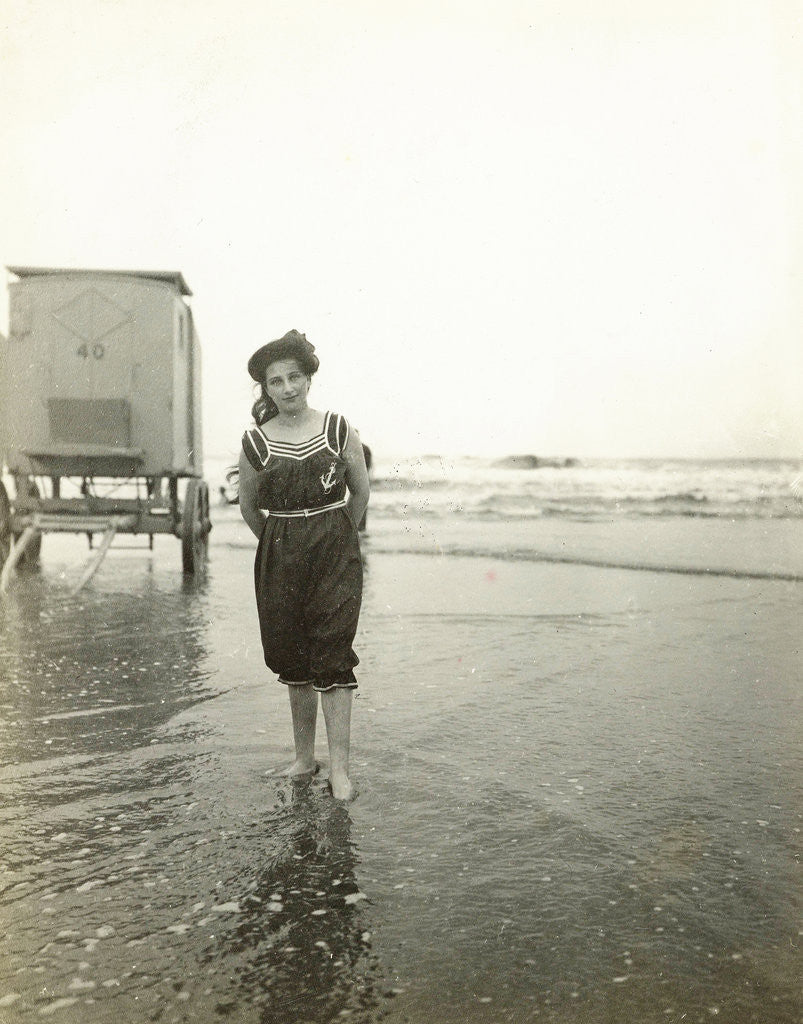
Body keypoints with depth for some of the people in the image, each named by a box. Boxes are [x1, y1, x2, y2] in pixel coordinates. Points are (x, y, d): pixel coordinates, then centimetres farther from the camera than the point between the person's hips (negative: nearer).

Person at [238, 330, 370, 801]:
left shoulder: (338, 428, -2)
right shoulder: (256, 441, 0)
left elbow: (361, 490, 8)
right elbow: (249, 505, 12)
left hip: (335, 553, -2)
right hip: (278, 555, 2)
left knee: (333, 657, -6)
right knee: (292, 658, 9)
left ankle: (340, 768, -1)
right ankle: (304, 756, 25)